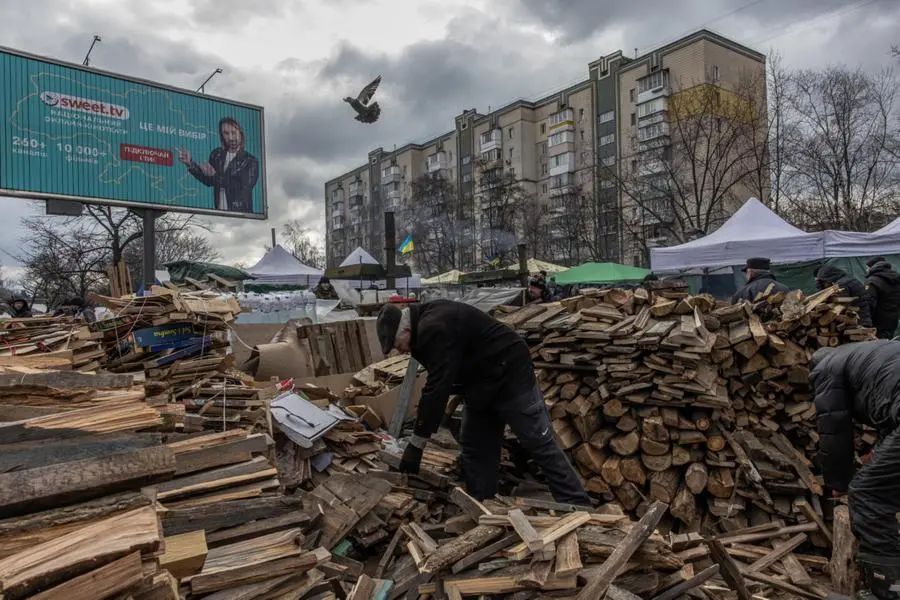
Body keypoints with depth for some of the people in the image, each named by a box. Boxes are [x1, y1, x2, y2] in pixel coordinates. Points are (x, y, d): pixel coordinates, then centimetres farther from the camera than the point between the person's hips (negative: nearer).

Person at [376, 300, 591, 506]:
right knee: (474, 448, 11)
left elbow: (437, 387, -30)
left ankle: (578, 508, 5)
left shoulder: (435, 328, -27)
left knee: (540, 445, -5)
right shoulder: (427, 321, 5)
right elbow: (438, 381, 15)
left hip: (510, 375, -10)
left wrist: (416, 443, -23)